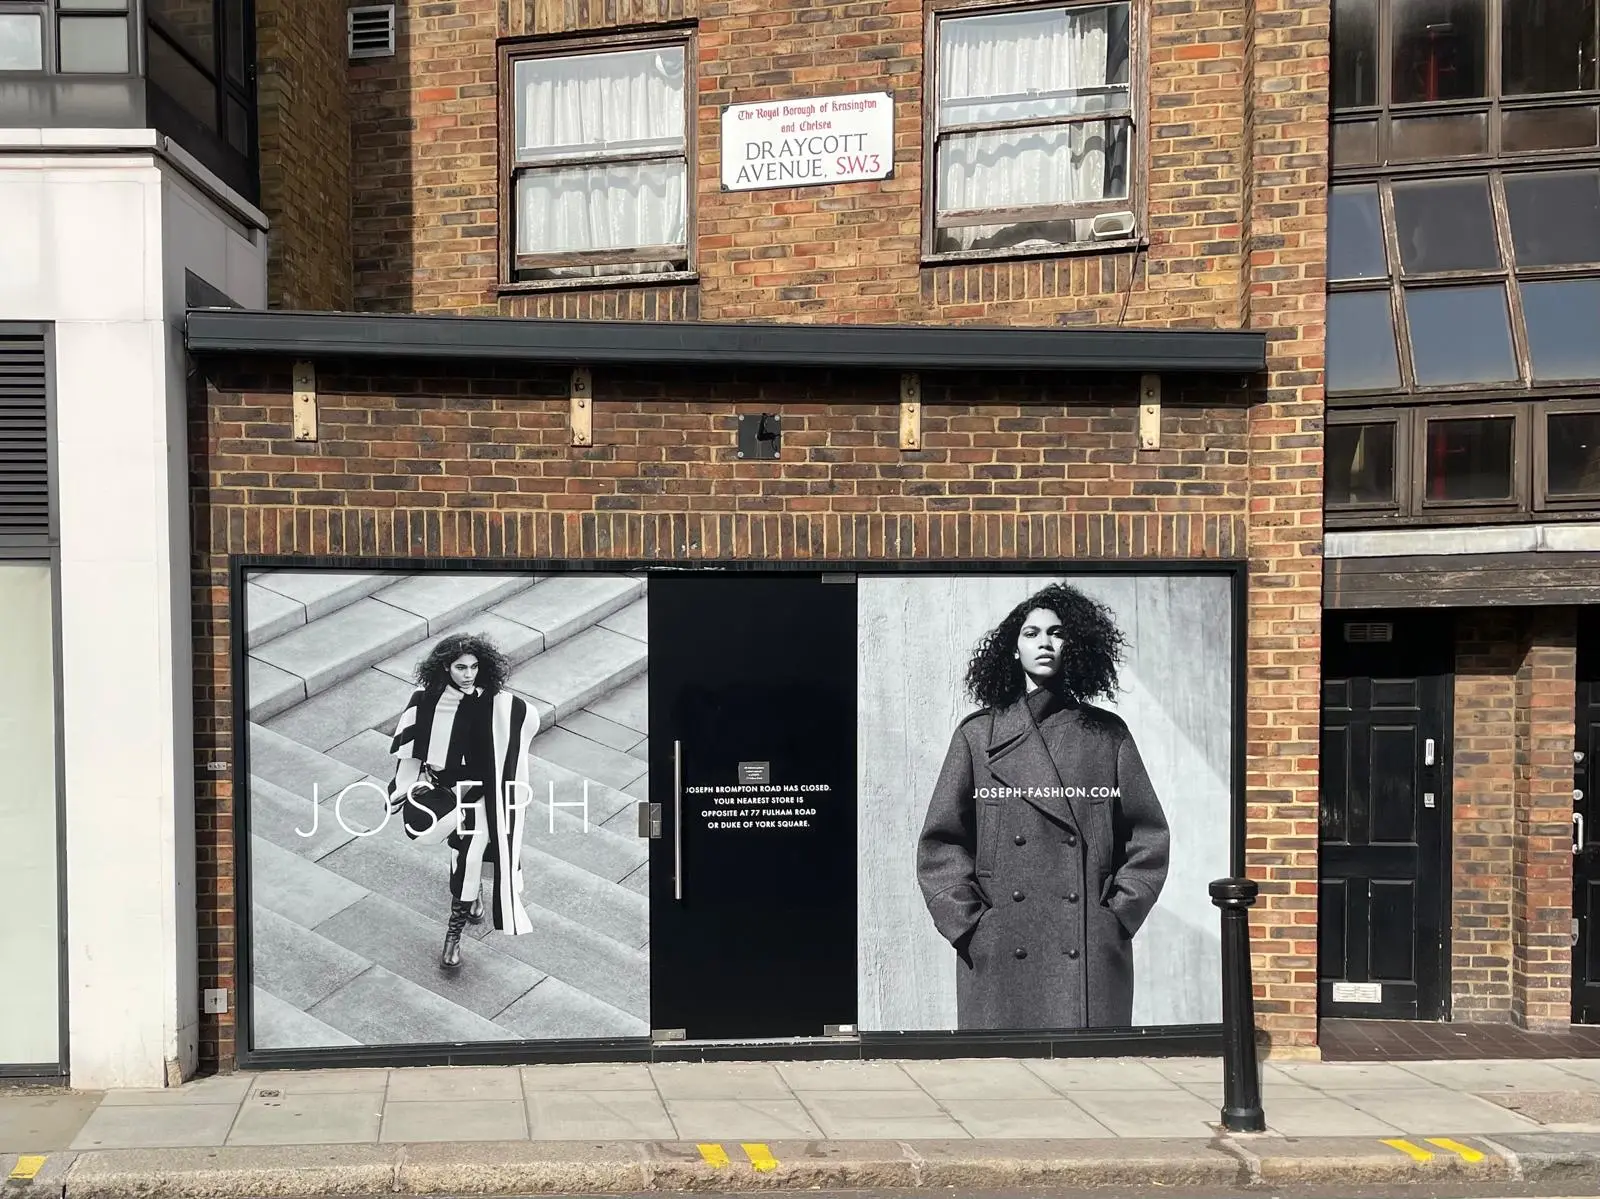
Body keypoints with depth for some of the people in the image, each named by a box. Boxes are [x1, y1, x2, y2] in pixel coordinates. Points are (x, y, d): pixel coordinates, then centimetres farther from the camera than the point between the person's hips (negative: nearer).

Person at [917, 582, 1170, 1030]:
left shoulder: (1107, 734, 10)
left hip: (1091, 955, 1)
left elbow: (1148, 838, 10)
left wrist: (1119, 913, 0)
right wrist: (969, 922, -3)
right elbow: (941, 843, 6)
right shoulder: (978, 734, 8)